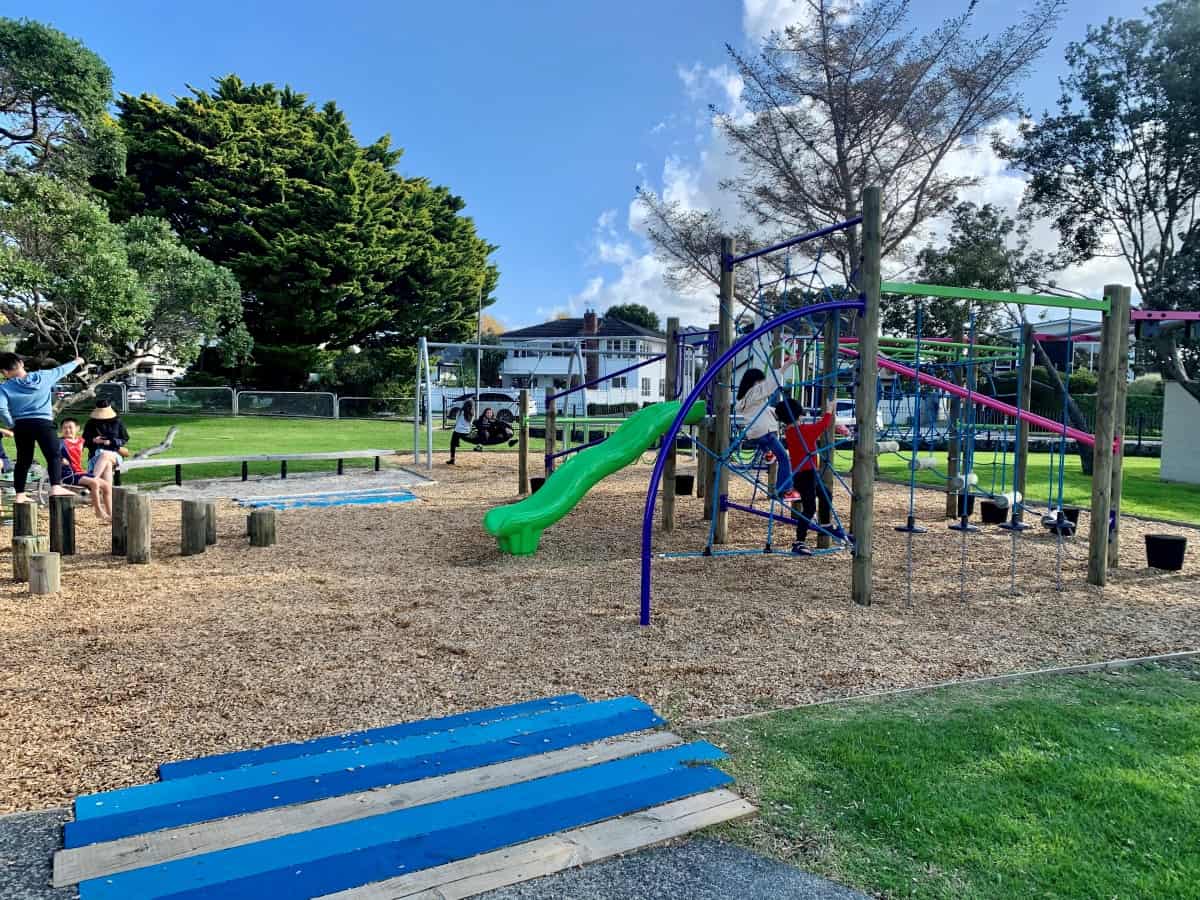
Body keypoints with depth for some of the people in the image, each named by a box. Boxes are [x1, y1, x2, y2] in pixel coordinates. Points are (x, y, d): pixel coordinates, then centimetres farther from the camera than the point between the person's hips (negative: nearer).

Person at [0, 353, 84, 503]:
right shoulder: (43, 377, 2)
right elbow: (61, 370, 17)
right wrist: (76, 362, 33)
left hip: (21, 425, 2)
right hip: (43, 423, -2)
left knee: (23, 460, 11)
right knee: (54, 455, -1)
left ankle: (19, 494, 14)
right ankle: (55, 487, -19)